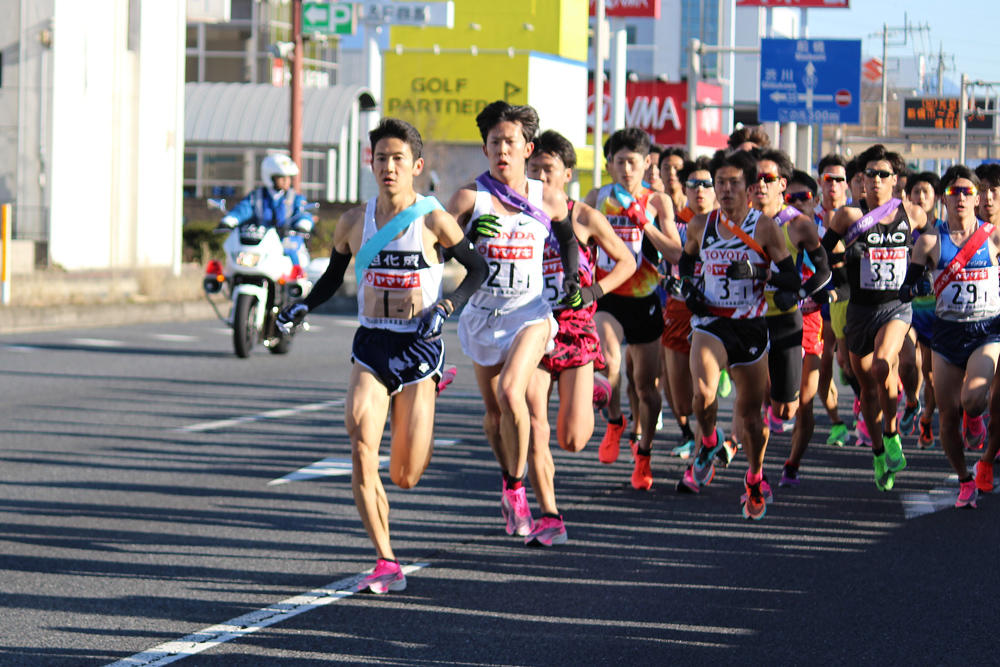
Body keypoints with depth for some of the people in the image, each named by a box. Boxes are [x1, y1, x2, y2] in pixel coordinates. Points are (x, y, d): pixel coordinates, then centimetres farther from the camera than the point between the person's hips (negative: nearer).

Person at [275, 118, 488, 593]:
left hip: (417, 348, -2)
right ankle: (387, 565, -17)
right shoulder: (354, 223, 5)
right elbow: (333, 277, 20)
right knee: (361, 445, -23)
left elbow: (478, 270, 3)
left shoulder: (434, 222, -6)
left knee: (405, 477, 2)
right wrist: (302, 308, 3)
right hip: (370, 345, 2)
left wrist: (446, 307, -12)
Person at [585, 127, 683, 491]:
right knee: (608, 362, -27)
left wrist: (643, 222, -15)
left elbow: (676, 254, -6)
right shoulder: (597, 198, 4)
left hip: (644, 299, 0)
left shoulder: (658, 202, 1)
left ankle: (643, 455, 24)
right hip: (606, 296, 0)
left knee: (645, 385, 6)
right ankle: (614, 423, 1)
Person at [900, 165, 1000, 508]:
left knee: (972, 398, -25)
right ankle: (964, 481, 20)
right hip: (947, 333, 2)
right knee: (948, 413, 1)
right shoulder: (930, 241, 0)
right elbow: (906, 289, 1)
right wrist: (914, 287, -20)